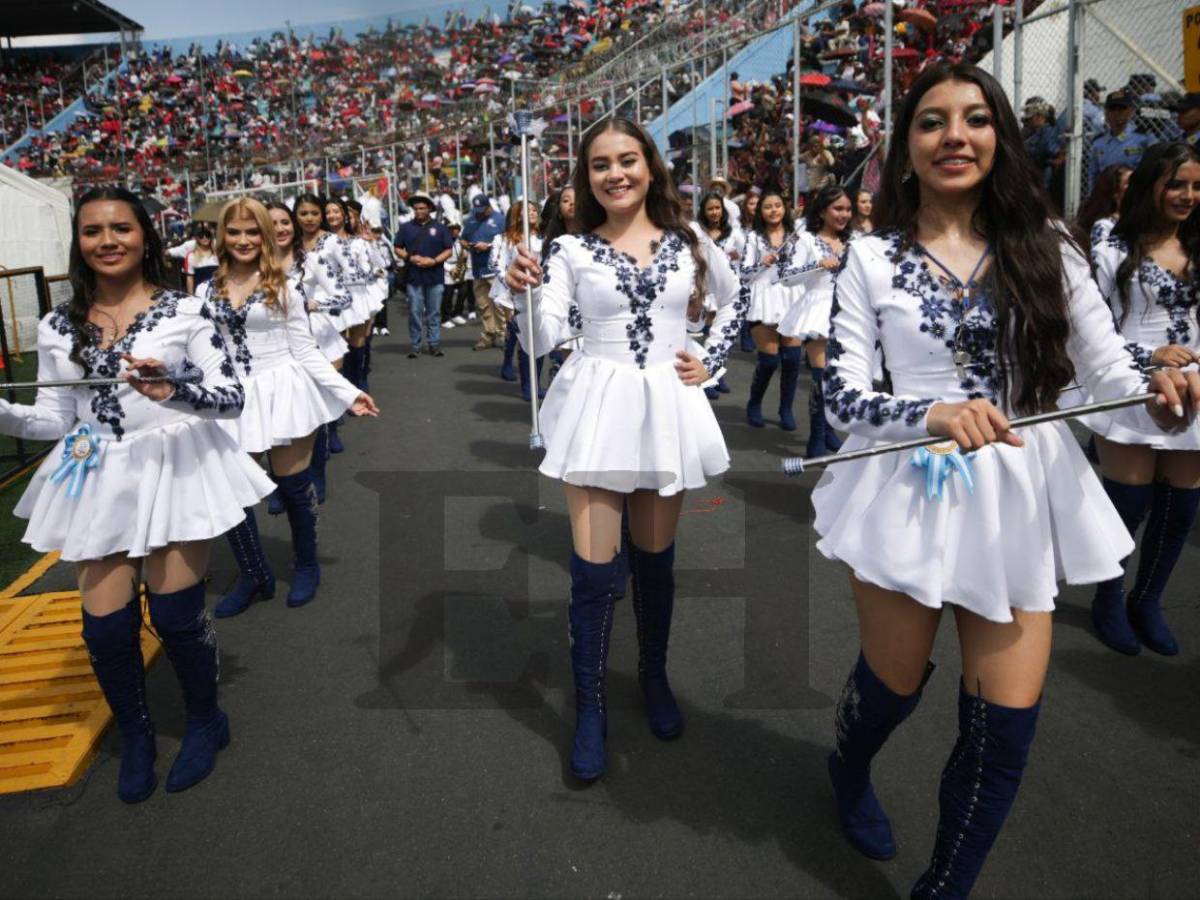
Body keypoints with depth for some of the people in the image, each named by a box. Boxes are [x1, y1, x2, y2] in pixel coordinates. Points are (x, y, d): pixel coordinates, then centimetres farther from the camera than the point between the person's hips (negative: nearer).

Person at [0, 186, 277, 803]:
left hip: (175, 469, -3)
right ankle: (135, 738, 30)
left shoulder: (183, 311, -4)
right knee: (105, 626, 3)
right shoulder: (58, 327, 7)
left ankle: (204, 723, 29)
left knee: (177, 617, 1)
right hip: (98, 480, 4)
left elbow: (232, 398, -8)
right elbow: (55, 419, 9)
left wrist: (174, 391, -26)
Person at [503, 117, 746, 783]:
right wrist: (524, 295, -27)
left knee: (655, 557, 13)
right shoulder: (569, 250, -1)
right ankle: (590, 707, 15)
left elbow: (733, 299, 21)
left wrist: (709, 362, 10)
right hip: (597, 407, -2)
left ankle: (654, 677, 35)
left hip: (667, 408, 2)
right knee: (595, 567, -3)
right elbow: (542, 341, -9)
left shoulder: (689, 241, 5)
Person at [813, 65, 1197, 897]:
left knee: (1008, 722, 5)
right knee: (894, 684, 15)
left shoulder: (1045, 248, 2)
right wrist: (931, 414, -27)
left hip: (1021, 495, 2)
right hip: (912, 493, -2)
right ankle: (848, 774, 53)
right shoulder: (872, 259, -3)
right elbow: (841, 397, -9)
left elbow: (1110, 373, 1)